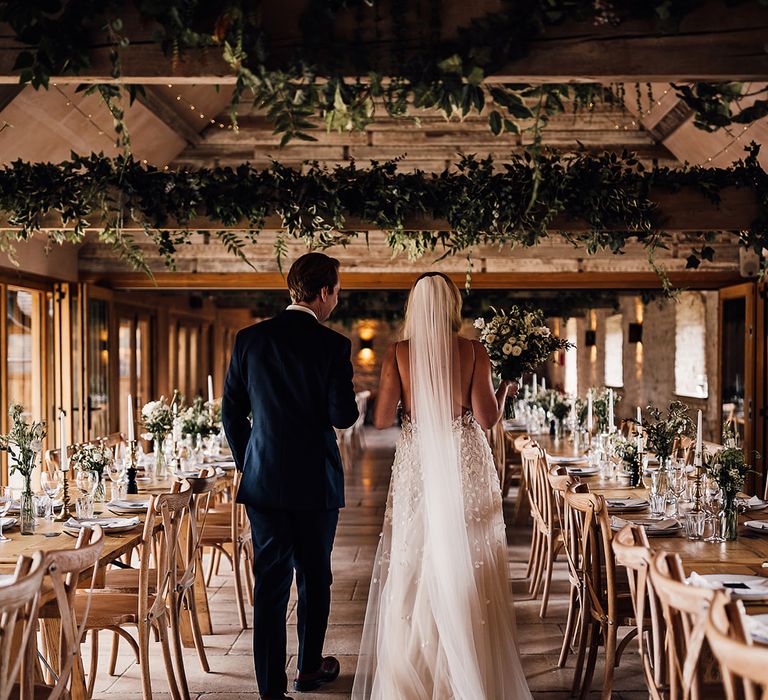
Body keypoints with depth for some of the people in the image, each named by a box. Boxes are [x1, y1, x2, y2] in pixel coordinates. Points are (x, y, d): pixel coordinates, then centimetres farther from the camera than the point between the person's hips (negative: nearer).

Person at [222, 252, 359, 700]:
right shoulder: (332, 345, -10)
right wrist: (349, 403, 10)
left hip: (263, 478, 2)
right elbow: (343, 416, -13)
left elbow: (231, 411, 5)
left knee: (270, 582, 5)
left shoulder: (250, 339, 1)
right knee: (314, 577, 16)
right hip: (316, 479, -2)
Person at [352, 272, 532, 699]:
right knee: (468, 566, 8)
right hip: (466, 464, 0)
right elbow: (487, 418, -8)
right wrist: (506, 389, 12)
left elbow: (382, 419, -4)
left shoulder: (400, 353, -4)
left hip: (417, 464, 1)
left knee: (414, 566, 9)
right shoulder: (473, 351, -5)